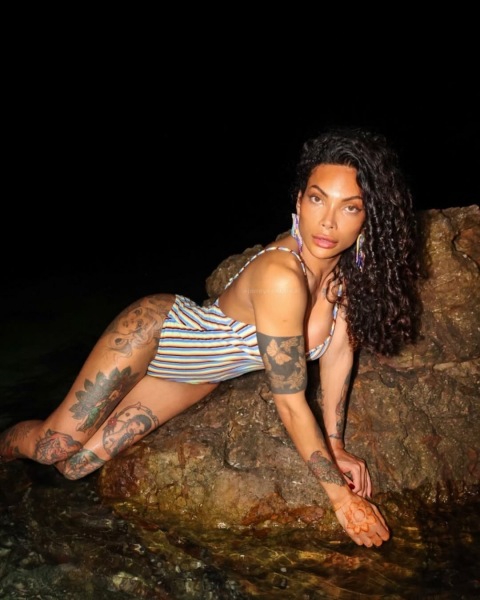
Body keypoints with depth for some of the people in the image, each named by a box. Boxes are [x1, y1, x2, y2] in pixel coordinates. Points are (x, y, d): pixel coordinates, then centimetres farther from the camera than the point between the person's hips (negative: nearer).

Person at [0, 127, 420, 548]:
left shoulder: (350, 264, -17)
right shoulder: (281, 276, -38)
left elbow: (339, 348, -4)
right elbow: (291, 405, -31)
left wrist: (335, 446, -2)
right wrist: (340, 495, -22)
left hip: (197, 376, 6)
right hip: (156, 329, -6)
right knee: (54, 446, 1)